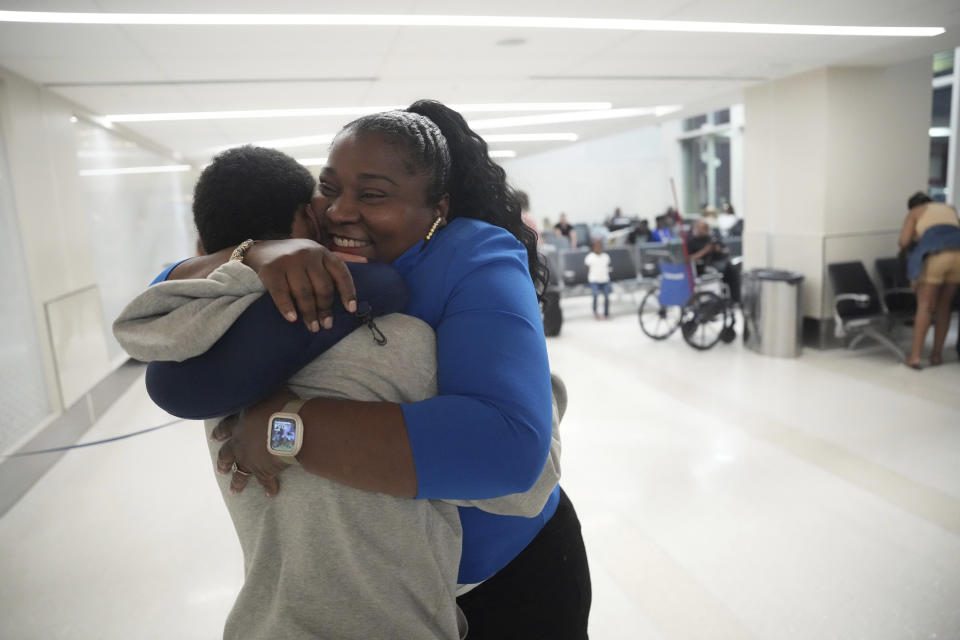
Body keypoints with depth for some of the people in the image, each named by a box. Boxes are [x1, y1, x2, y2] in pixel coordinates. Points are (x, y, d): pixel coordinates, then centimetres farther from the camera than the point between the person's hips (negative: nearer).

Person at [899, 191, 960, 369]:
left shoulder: (914, 212, 18)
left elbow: (904, 242, 5)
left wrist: (914, 244, 26)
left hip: (934, 255, -4)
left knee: (925, 306, -1)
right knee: (944, 306, 13)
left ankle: (915, 356, -6)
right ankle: (937, 354, 17)